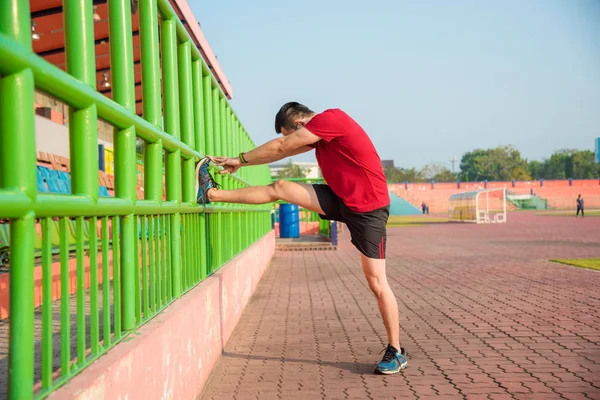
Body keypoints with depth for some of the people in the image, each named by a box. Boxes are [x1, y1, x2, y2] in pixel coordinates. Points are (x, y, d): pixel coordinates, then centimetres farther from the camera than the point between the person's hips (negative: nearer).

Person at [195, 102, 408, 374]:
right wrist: (240, 164, 17)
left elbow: (280, 146, -12)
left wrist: (240, 159, 0)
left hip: (368, 210, -8)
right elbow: (284, 152, 18)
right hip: (341, 199, 9)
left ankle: (396, 353, 7)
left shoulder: (330, 118, -17)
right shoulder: (320, 131, 10)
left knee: (377, 282, -4)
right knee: (279, 188, 0)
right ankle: (213, 194, 8)